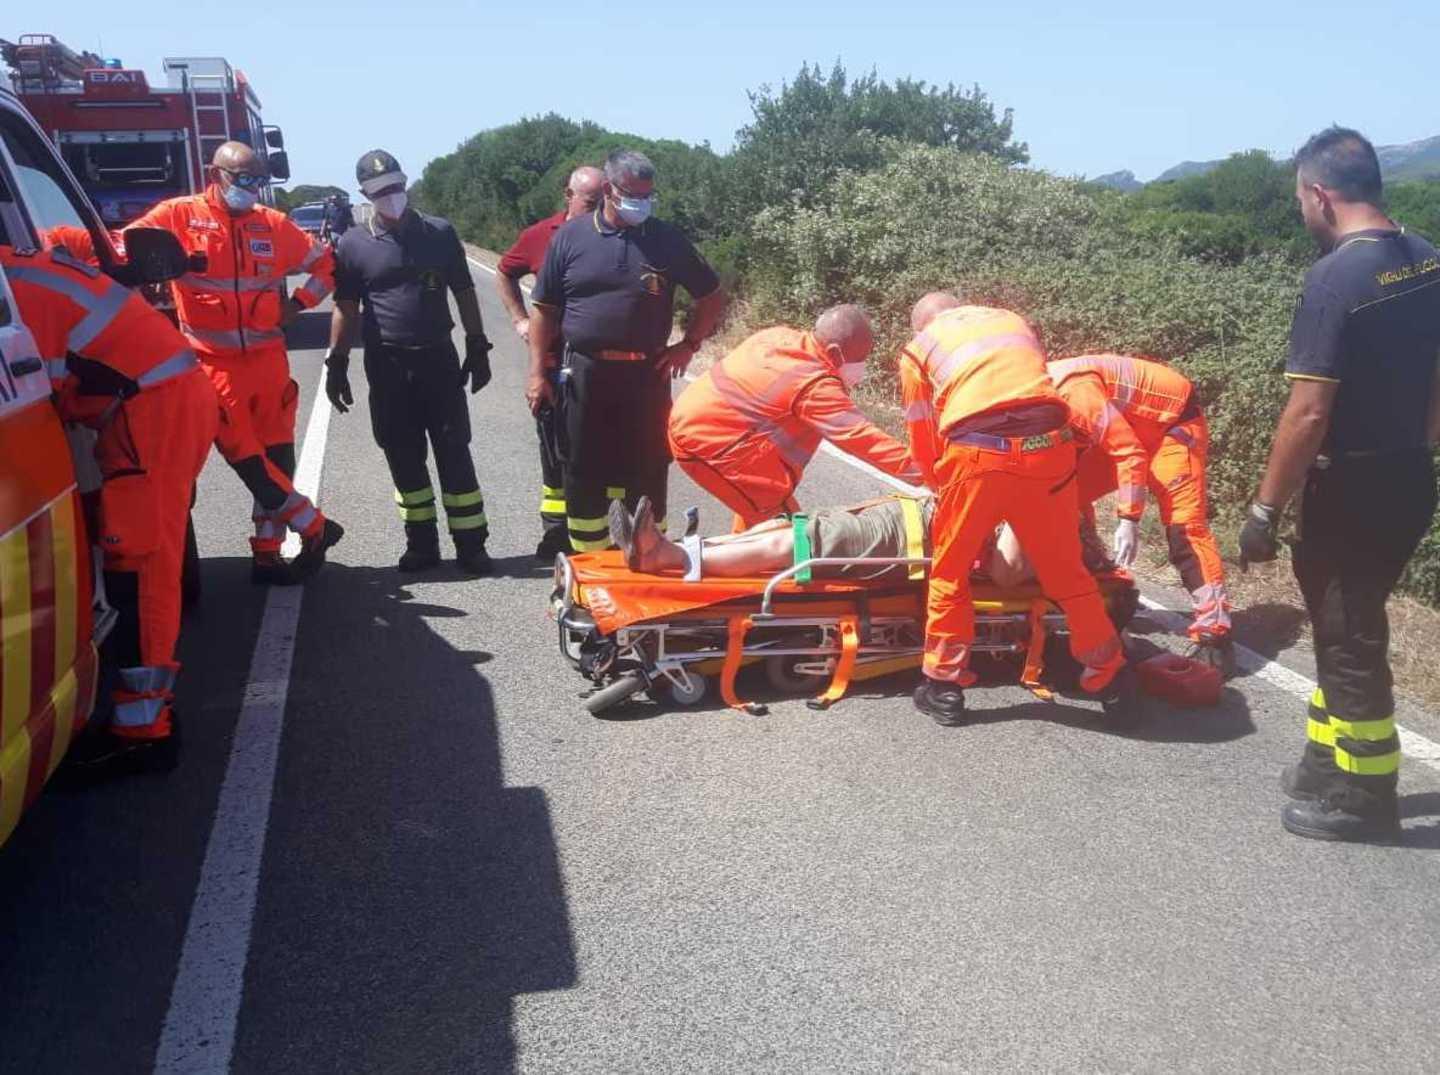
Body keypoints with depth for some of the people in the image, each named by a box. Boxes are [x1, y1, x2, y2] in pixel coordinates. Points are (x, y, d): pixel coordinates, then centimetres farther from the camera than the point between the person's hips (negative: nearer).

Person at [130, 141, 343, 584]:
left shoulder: (272, 224, 8)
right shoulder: (179, 216, -1)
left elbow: (325, 263, 18)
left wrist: (298, 303, 6)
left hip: (268, 360, 4)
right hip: (214, 364, -3)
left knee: (277, 457, 6)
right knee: (245, 456, -6)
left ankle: (268, 552, 17)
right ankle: (314, 527, 9)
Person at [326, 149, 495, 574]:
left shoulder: (439, 233, 4)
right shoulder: (354, 244, 2)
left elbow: (464, 294, 8)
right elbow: (346, 308, 4)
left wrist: (477, 348, 5)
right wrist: (337, 364, 0)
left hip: (439, 360, 0)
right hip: (387, 367, 1)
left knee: (455, 455, 0)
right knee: (404, 459, 6)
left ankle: (471, 545, 5)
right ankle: (422, 543, 17)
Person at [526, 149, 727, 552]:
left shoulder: (666, 239, 3)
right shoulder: (570, 237, 3)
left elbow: (713, 298, 13)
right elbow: (544, 308, 6)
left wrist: (689, 344, 2)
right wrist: (537, 372, -1)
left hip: (647, 374, 0)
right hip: (585, 372, 0)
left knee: (647, 473, 5)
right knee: (583, 473, 6)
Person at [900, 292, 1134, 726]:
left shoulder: (918, 348, 20)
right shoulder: (1015, 321, 30)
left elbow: (922, 442, 18)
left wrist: (943, 486, 35)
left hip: (977, 454, -3)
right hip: (1048, 446, 3)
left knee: (949, 574, 16)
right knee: (1067, 574, 17)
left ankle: (944, 688, 21)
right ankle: (1111, 679, 27)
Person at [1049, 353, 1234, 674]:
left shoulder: (1072, 390, -33)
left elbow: (1130, 451, -31)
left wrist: (1129, 519, -31)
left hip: (1173, 419, -9)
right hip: (1128, 426, 9)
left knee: (1183, 524, -20)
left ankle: (1214, 637, -22)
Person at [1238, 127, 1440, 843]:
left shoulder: (1335, 278, -20)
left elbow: (1308, 414, -22)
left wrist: (1264, 510, -16)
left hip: (1352, 490, -8)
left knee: (1348, 638, 5)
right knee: (1348, 625, 20)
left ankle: (1363, 795, 18)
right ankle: (1330, 761, 32)